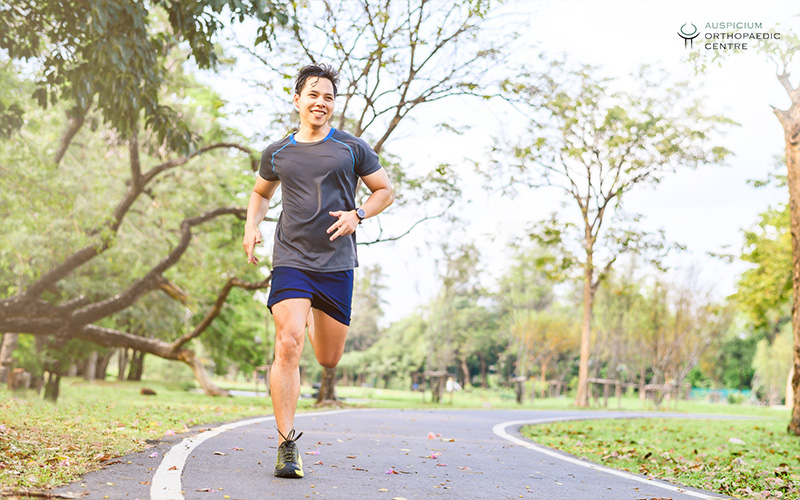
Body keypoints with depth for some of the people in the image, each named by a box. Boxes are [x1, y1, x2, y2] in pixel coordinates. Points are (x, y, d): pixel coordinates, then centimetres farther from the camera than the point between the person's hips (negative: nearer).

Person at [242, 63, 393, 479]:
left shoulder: (352, 149, 5)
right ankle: (287, 446, -12)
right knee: (288, 344, -18)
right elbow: (261, 192, 28)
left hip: (337, 263, 0)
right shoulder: (277, 154, 10)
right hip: (290, 261, 0)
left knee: (329, 359, 8)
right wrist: (252, 226, 9)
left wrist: (357, 215, -8)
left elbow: (385, 190, 11)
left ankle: (315, 320, 46)